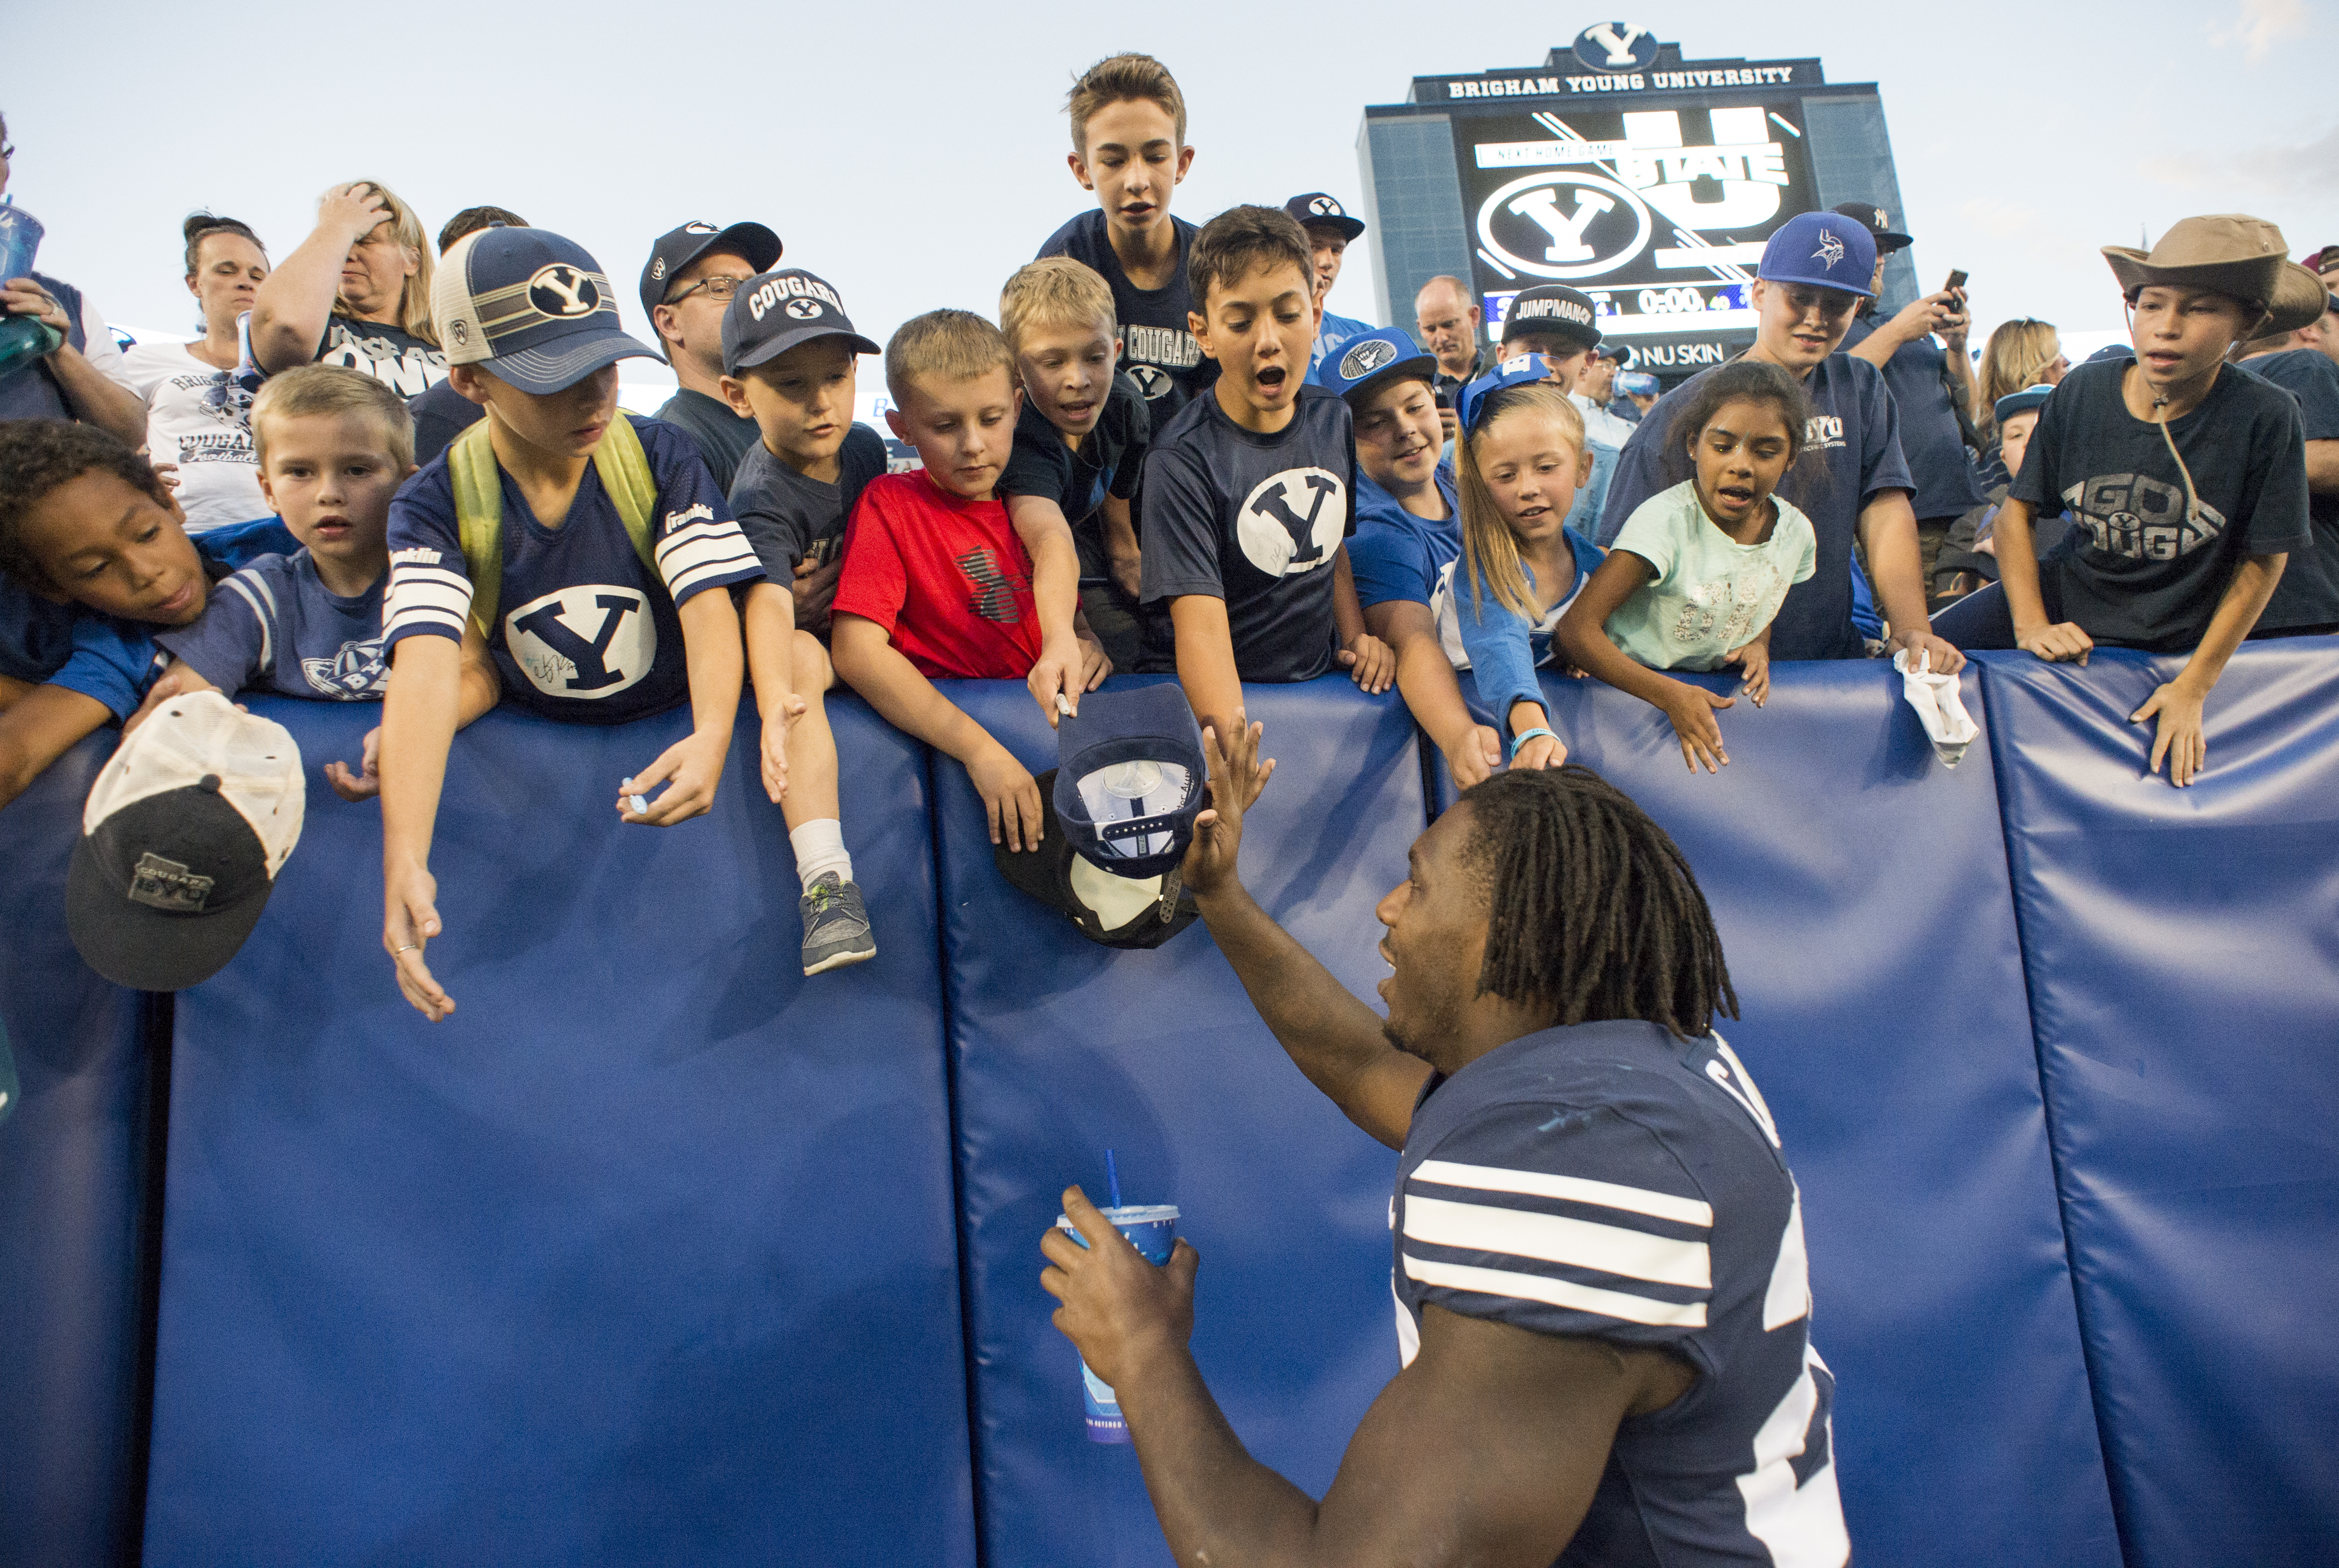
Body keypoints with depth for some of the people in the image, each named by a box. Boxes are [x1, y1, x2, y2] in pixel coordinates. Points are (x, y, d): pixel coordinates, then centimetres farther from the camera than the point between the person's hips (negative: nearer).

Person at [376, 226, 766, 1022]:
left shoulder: (661, 457, -9)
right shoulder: (438, 502, -12)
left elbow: (709, 604, -20)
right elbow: (427, 665, -27)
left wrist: (713, 735, -42)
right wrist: (404, 863, -41)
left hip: (670, 725, 0)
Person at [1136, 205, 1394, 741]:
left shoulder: (1334, 420, 6)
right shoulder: (1182, 460, -16)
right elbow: (1202, 625, -24)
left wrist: (1357, 637, 5)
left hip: (1319, 680, 5)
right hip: (1211, 696, -5)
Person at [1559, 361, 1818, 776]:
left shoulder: (1797, 533, -1)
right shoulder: (1666, 520, -20)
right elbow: (1577, 628, -26)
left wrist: (1759, 643, -2)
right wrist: (1670, 695, -36)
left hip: (1714, 698, 5)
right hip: (1631, 690, -5)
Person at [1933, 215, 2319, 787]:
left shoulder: (2265, 417, -16)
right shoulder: (2082, 393, -9)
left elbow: (2263, 560, -7)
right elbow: (2017, 511, -1)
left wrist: (2194, 685, -7)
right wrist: (2030, 624, -13)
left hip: (2171, 640, -2)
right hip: (2064, 598, 2)